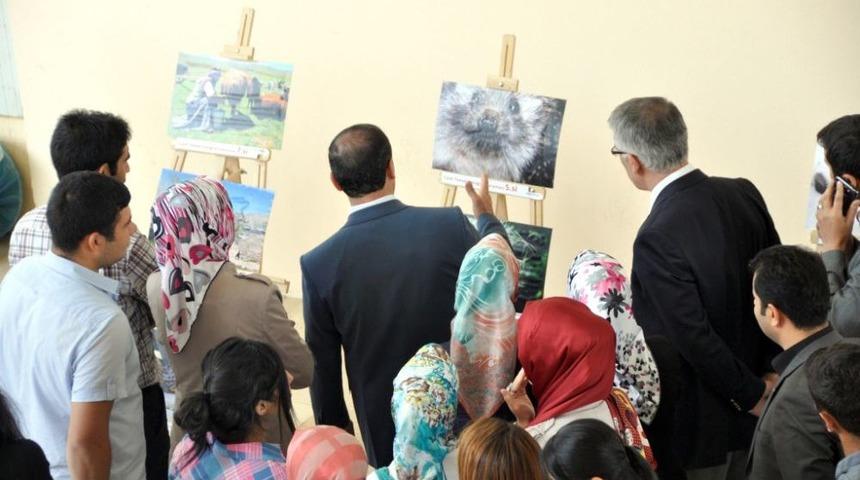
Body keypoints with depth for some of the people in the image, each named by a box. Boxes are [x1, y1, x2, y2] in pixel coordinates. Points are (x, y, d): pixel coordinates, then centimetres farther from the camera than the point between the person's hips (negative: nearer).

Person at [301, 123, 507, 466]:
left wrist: (334, 423, 12)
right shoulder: (451, 226, -18)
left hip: (385, 422, 0)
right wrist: (488, 219, 20)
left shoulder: (319, 264, -16)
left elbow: (323, 361, -5)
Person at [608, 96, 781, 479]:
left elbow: (695, 338, -24)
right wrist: (773, 373, 5)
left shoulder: (658, 238, -27)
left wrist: (751, 394, -10)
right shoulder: (744, 194, -5)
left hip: (698, 423, -7)